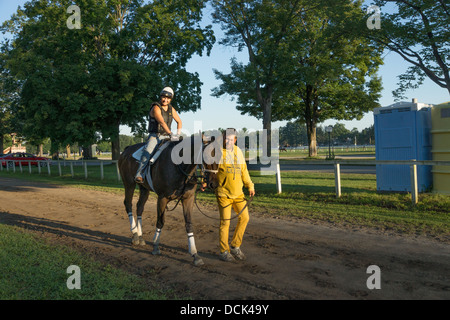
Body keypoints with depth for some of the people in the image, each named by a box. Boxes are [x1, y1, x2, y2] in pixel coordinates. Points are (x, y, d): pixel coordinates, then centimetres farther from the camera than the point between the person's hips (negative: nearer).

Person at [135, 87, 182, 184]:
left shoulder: (171, 109, 10)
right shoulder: (156, 108, -10)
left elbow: (179, 121, 20)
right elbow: (161, 122, -25)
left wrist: (178, 134, 6)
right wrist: (170, 133, -35)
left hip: (166, 137, 7)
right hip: (155, 136, -6)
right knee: (148, 151, -31)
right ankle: (139, 174, -33)